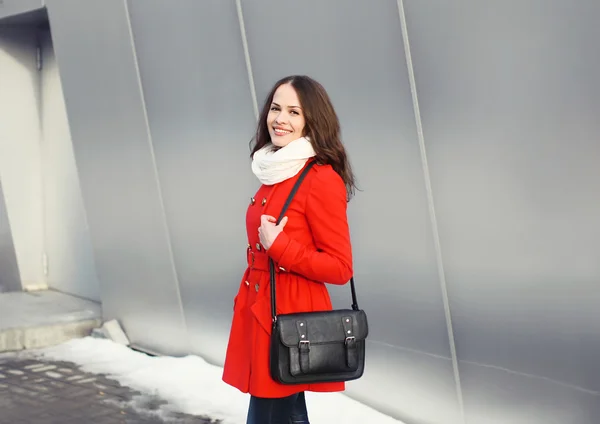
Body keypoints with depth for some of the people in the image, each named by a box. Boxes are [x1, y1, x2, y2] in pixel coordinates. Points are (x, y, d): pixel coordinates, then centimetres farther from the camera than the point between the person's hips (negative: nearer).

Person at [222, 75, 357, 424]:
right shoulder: (275, 174, 11)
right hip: (261, 312, 8)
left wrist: (278, 245, -20)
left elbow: (340, 268, -16)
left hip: (290, 318, -8)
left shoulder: (322, 179, -15)